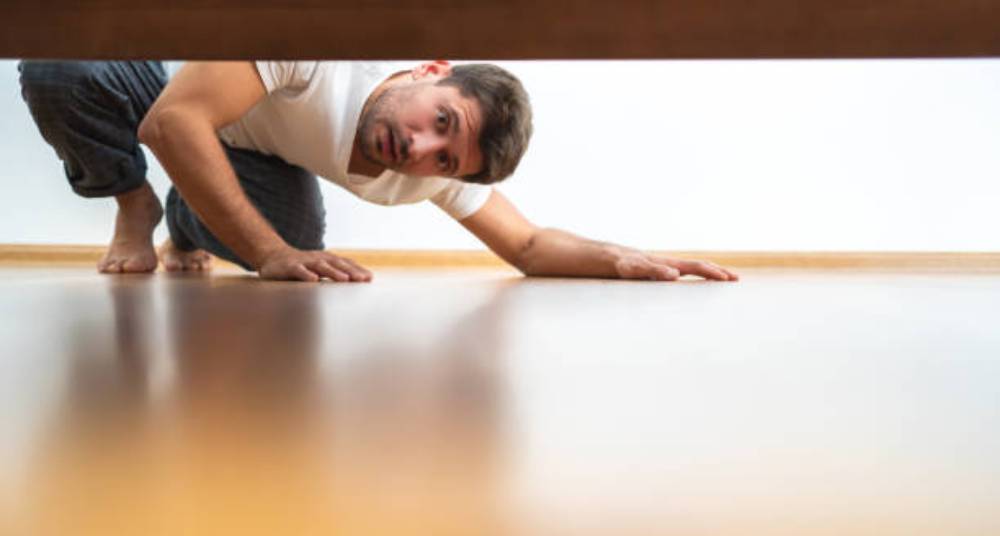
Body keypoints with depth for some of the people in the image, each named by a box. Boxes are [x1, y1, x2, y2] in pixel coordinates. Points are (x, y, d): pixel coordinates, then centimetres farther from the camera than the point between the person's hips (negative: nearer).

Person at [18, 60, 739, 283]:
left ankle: (187, 229, 10)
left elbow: (529, 244, -15)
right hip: (174, 82, -3)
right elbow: (173, 122, -44)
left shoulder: (433, 173, -23)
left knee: (301, 237, -28)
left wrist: (624, 260, -34)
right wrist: (269, 254, -48)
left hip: (260, 155, 3)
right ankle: (138, 211, -3)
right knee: (57, 70, -35)